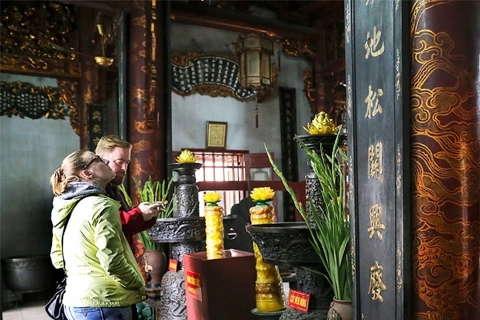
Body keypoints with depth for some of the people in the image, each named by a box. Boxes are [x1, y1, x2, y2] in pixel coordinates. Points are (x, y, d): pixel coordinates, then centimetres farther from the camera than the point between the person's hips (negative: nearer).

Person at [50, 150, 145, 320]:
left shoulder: (65, 208, 8)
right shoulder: (102, 205, -17)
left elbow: (57, 258, 16)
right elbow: (113, 263, -22)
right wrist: (140, 286, -7)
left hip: (74, 302, 8)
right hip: (103, 305, -8)